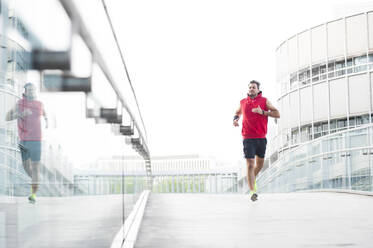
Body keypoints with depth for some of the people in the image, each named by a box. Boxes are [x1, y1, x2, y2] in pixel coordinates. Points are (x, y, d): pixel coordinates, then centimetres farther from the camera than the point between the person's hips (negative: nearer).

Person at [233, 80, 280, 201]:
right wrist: (235, 119, 6)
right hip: (248, 138, -2)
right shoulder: (243, 102, 8)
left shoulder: (264, 101, 3)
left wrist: (262, 112, -16)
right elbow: (238, 112, 29)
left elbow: (277, 114, -4)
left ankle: (253, 178, 45)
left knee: (260, 163, 15)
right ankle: (252, 191, -14)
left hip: (261, 138, 2)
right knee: (250, 164, -12)